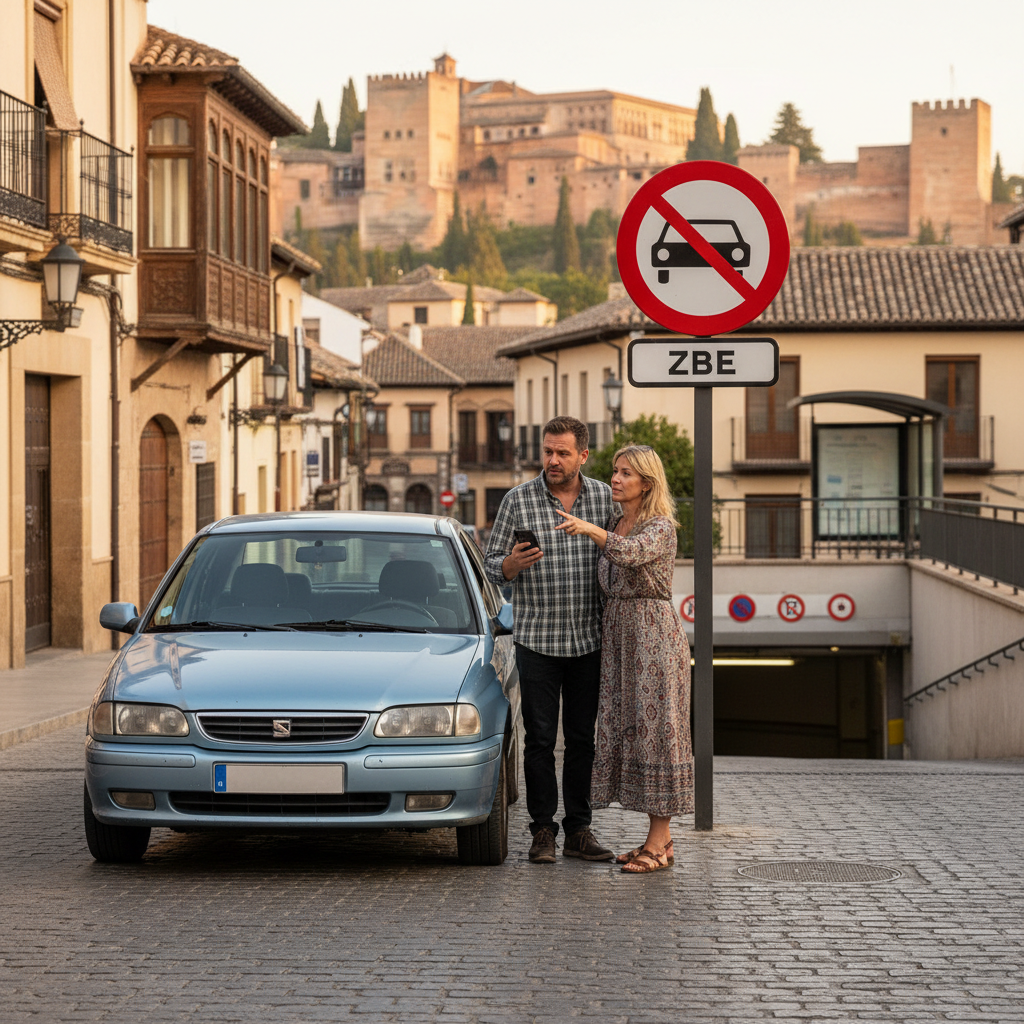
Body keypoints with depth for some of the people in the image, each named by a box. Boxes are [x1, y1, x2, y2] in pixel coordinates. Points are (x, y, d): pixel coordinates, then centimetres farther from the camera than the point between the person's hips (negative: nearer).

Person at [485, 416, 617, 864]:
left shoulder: (605, 498, 3)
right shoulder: (518, 500, -2)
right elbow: (492, 564, 1)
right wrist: (512, 564, -22)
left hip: (589, 639, 2)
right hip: (537, 639, -2)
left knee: (583, 738, 6)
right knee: (540, 739, 0)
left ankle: (579, 830, 13)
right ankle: (543, 831, 7)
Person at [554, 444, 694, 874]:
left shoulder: (661, 527, -10)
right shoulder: (615, 528, 14)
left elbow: (632, 552, -32)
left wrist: (590, 529, -45)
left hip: (655, 635, -8)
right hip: (618, 636, 8)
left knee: (655, 730, -6)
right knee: (628, 730, 7)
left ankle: (659, 842, -2)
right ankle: (660, 838, 13)